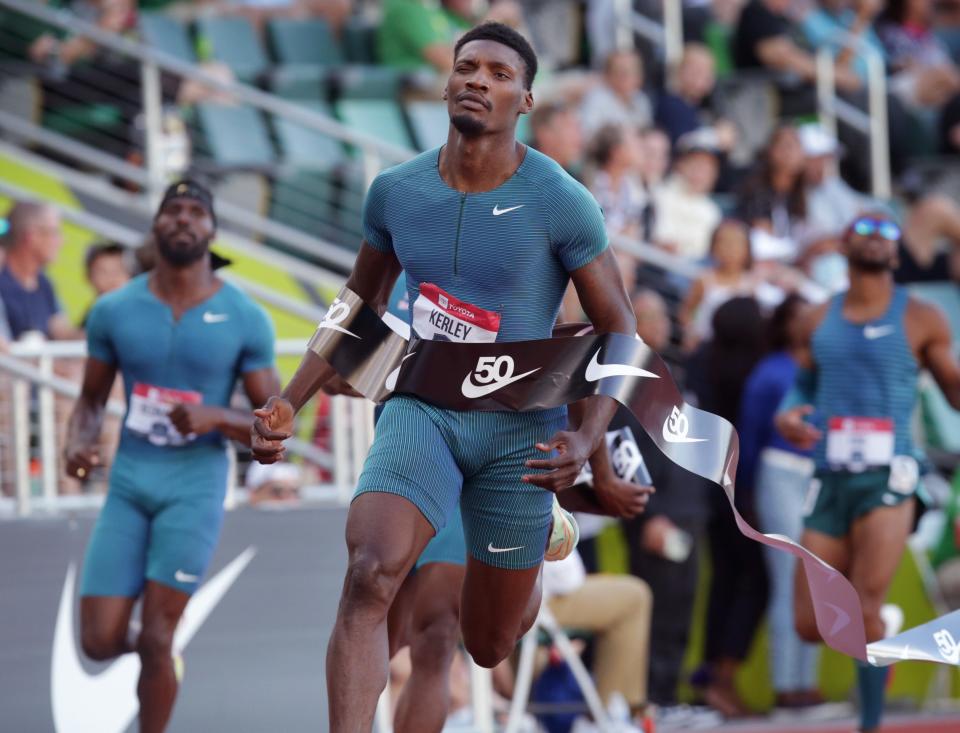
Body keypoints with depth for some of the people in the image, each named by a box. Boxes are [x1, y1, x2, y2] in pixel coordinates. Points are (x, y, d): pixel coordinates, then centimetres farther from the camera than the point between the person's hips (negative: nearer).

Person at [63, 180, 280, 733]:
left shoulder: (246, 320, -3)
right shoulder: (114, 311, 2)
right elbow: (92, 400, 13)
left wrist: (215, 418, -20)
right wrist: (78, 443, -9)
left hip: (196, 486, -2)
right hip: (128, 483, 2)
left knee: (156, 641, -8)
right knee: (100, 642, -2)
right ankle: (143, 638, 35)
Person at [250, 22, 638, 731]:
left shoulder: (561, 203, -14)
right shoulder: (395, 191, -2)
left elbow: (619, 328, -7)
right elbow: (360, 307, 14)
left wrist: (587, 439, -23)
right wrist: (290, 402, 3)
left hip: (519, 428, -2)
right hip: (422, 411, 2)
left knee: (489, 646, 12)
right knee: (369, 578, -27)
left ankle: (547, 531, 47)